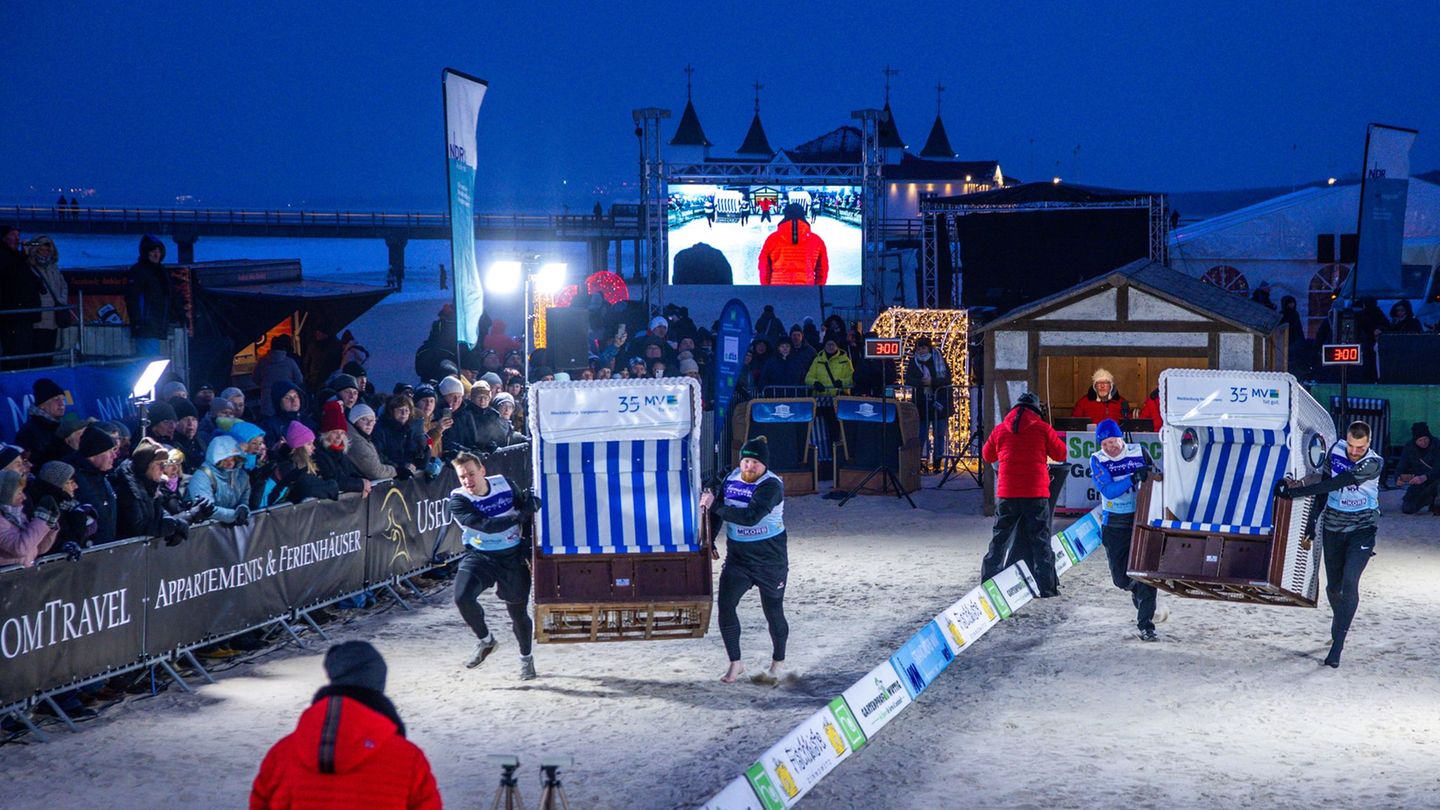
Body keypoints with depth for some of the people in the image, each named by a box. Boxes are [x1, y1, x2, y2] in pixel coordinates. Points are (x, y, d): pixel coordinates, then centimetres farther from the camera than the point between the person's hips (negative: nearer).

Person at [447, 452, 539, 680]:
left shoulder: (504, 484, -4)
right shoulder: (458, 500, -15)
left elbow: (524, 508, 13)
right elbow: (486, 525, -26)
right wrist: (519, 516, -28)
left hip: (513, 557, 2)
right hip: (479, 557, -2)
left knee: (518, 611, 9)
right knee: (463, 597, -25)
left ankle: (526, 657, 36)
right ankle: (485, 640, 2)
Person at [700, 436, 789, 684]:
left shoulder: (772, 485, -19)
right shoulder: (732, 479, 1)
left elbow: (750, 516, -32)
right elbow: (718, 507, 17)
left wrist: (715, 507, -27)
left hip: (770, 559, -5)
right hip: (737, 557, 5)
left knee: (773, 612, 7)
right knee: (725, 605, -9)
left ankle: (778, 662, 30)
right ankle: (735, 663, 4)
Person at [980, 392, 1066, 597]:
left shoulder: (1000, 429, 5)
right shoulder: (1043, 428, -3)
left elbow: (987, 456, 18)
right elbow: (1060, 454, 5)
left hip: (1007, 494, 2)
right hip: (1036, 493, -2)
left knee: (1000, 537, 12)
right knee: (1040, 540, 4)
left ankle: (988, 582, 11)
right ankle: (1045, 586, 1)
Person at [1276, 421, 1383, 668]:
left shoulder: (1374, 464, -19)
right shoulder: (1336, 450, -4)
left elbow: (1336, 483, -27)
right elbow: (1324, 484, 9)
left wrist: (1296, 491, -28)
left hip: (1362, 529, -4)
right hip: (1333, 527, 4)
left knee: (1349, 582, -19)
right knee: (1333, 586, 9)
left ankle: (1337, 644, -18)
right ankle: (1338, 627, 37)